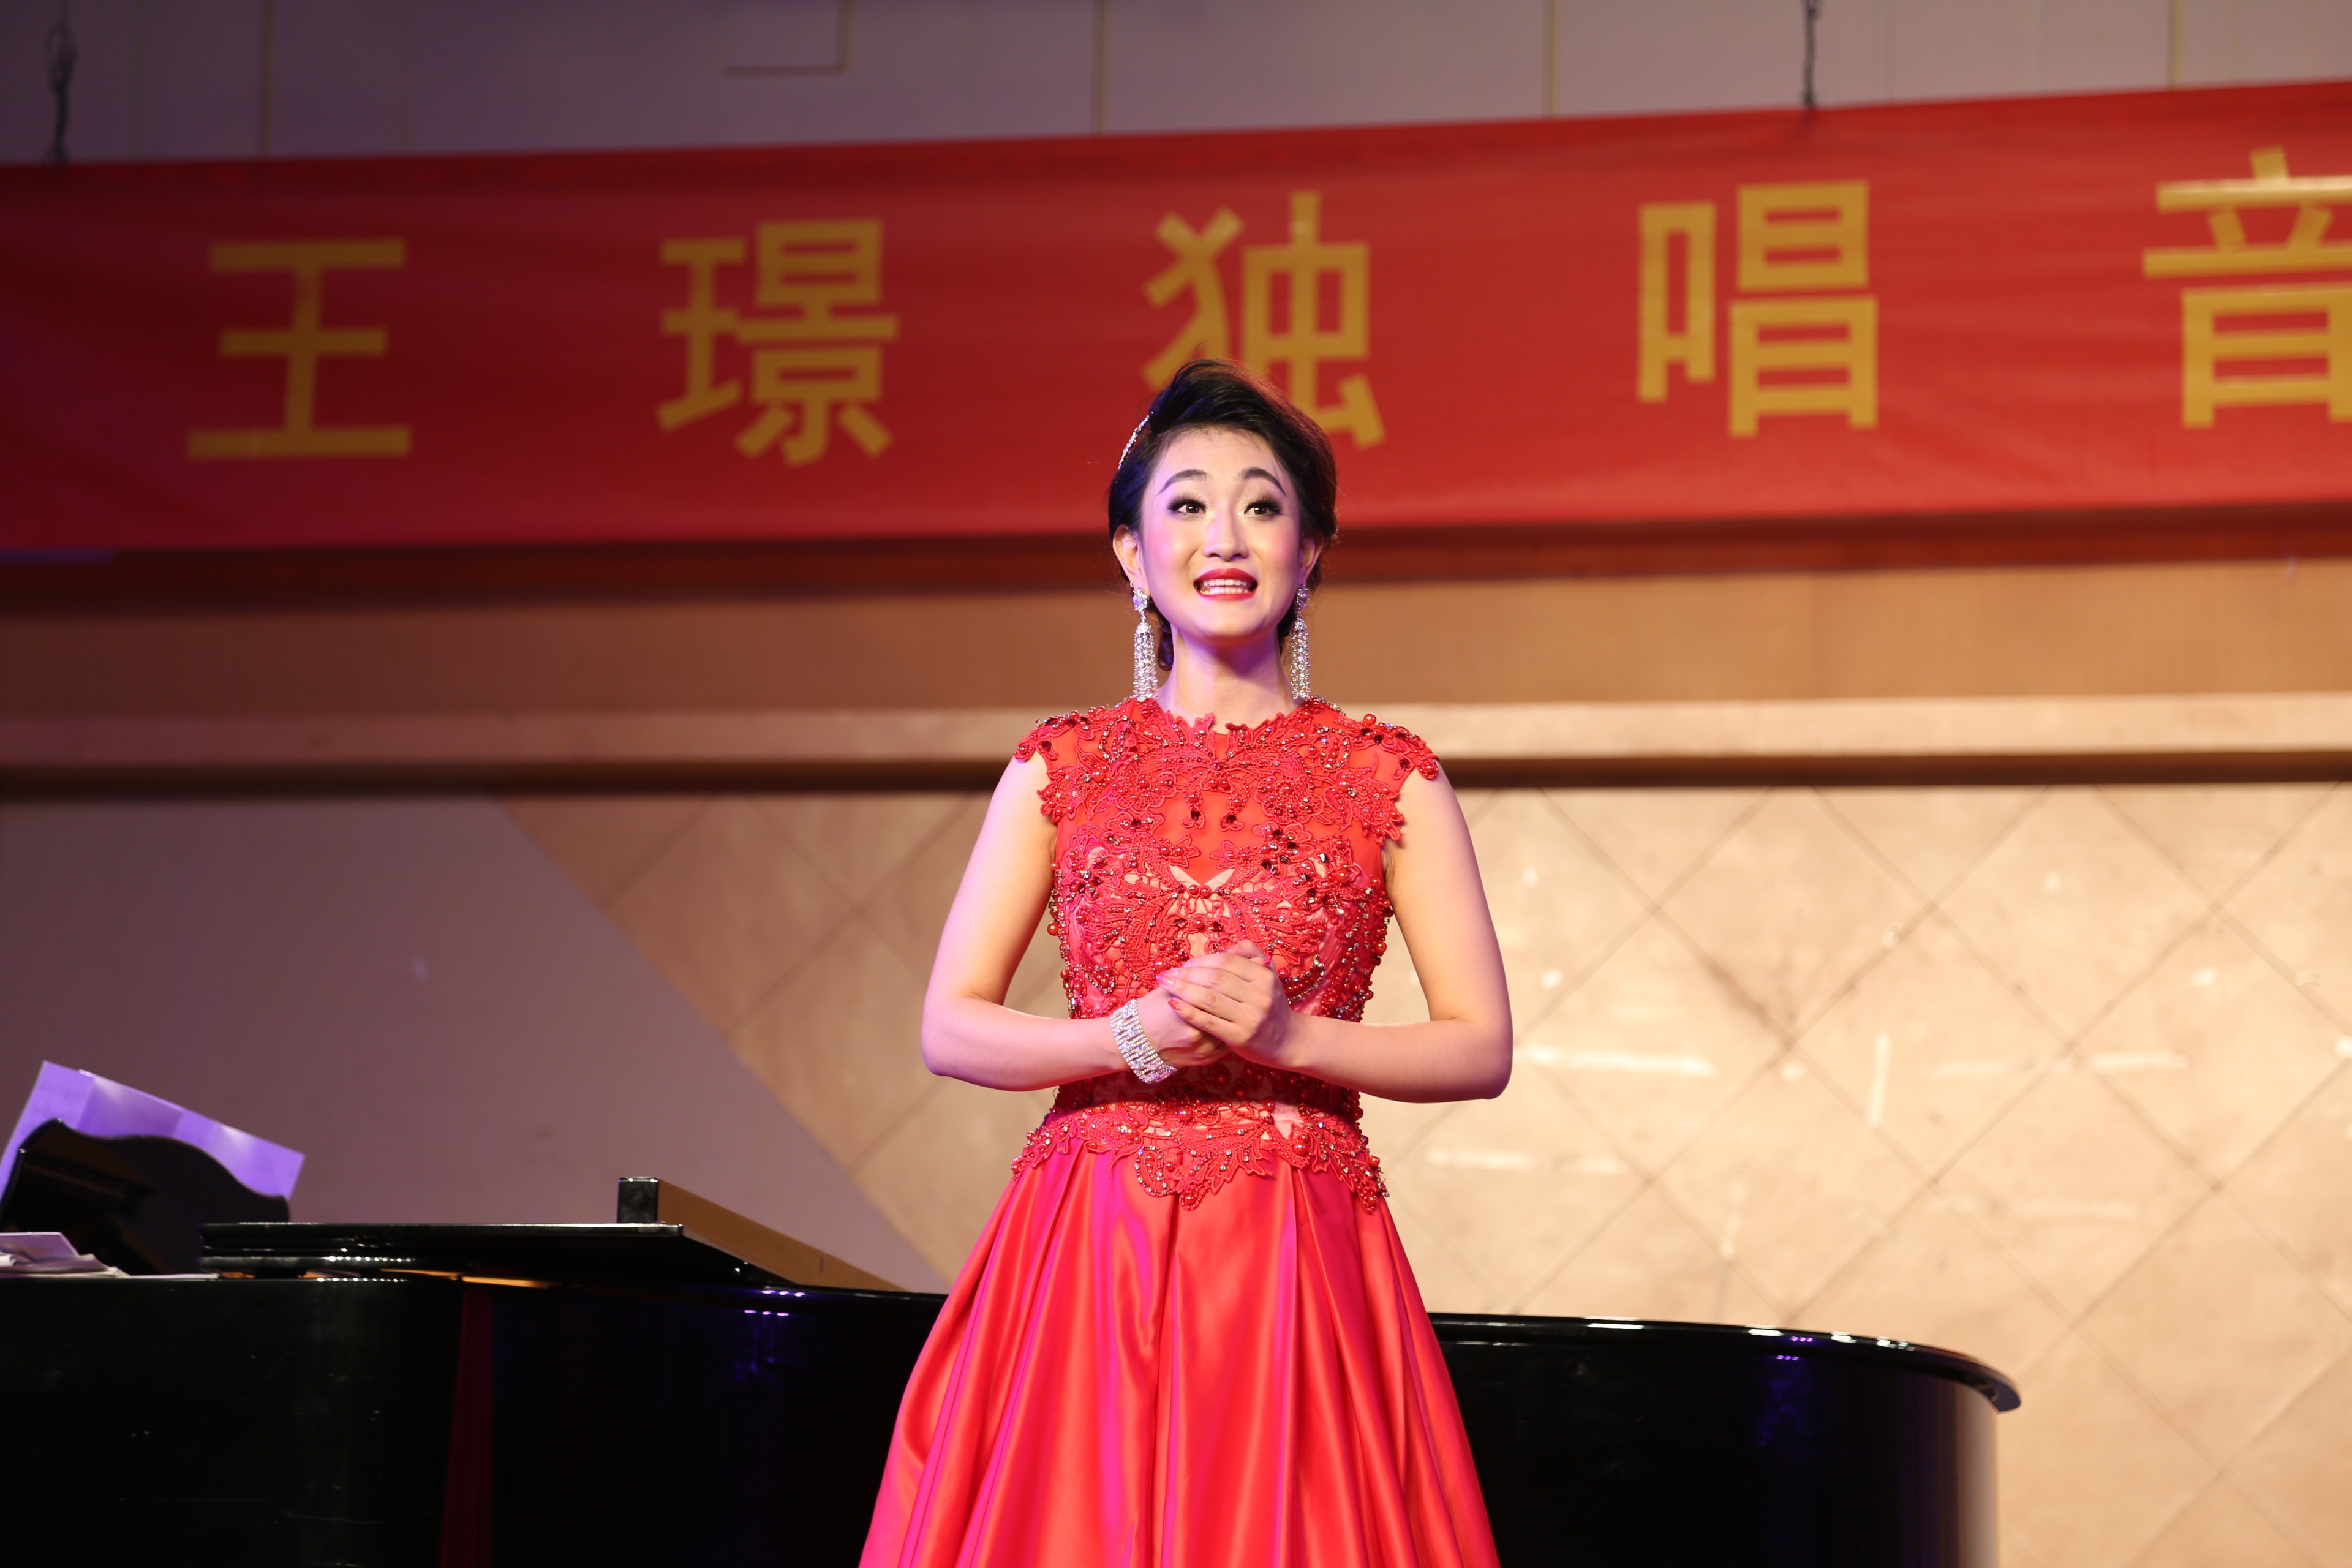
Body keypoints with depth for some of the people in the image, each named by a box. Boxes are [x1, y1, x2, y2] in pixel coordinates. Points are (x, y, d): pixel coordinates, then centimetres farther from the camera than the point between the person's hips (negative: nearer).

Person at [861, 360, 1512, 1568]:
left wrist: (1288, 1034, -12)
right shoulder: (1063, 767, 7)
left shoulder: (1388, 779, 4)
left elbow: (1482, 1048, 2)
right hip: (1088, 1242, 1)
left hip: (1300, 1263, -1)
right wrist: (1133, 1036, -11)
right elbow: (948, 1027, 4)